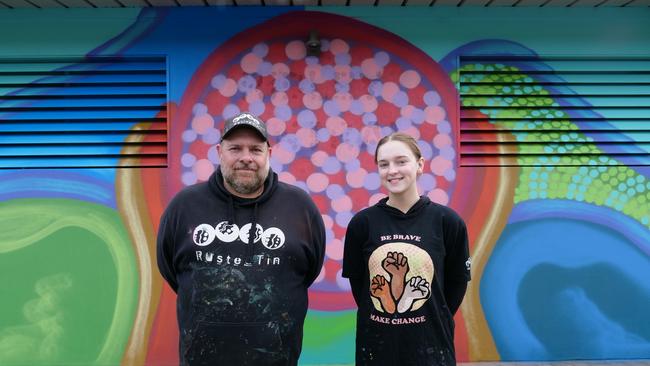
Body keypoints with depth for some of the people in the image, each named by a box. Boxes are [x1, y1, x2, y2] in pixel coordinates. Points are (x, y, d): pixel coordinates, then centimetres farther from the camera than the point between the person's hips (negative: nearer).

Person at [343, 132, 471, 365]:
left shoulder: (447, 221, -7)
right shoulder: (361, 223, -5)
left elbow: (457, 282, 2)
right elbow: (356, 282, 4)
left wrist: (434, 320, 3)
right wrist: (381, 320, 2)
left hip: (430, 346, -1)